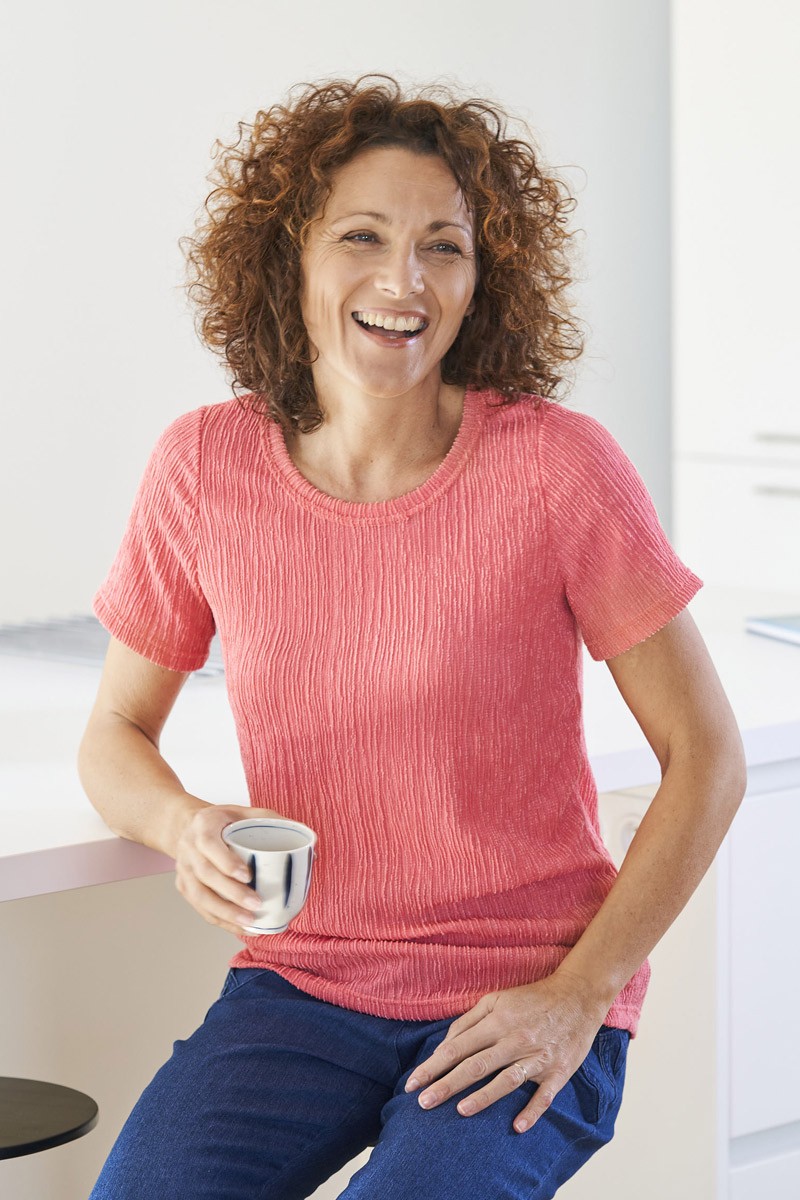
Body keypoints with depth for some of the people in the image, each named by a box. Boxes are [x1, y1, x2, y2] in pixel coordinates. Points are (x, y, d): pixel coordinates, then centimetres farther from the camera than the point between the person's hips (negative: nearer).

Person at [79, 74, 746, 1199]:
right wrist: (186, 826, -13)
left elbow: (706, 754, -5)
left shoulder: (556, 465, -12)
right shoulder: (204, 466, -3)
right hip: (300, 983, 2)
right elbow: (116, 735, 10)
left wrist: (577, 994, -12)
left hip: (525, 1006, -2)